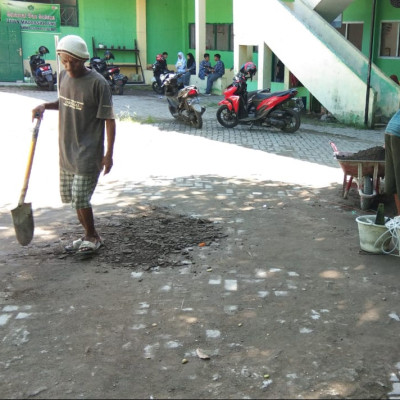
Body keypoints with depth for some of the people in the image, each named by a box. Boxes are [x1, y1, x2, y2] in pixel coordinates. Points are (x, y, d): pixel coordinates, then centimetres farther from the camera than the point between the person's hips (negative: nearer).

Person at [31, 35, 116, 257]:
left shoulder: (98, 83, -16)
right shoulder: (64, 76, 5)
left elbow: (109, 119, -13)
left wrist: (109, 153, -15)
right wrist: (45, 106, 2)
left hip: (88, 152, -7)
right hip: (66, 150, 7)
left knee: (80, 197, -7)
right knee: (70, 196, 13)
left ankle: (93, 237, 15)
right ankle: (89, 234, 30)